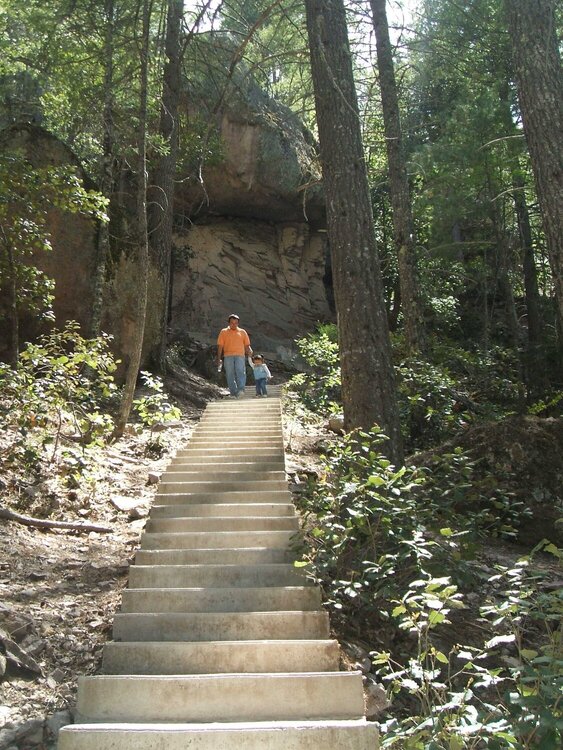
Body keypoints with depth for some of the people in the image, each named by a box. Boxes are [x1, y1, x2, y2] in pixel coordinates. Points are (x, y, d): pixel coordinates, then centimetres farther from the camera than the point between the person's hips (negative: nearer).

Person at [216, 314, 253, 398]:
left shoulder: (242, 332, 18)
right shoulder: (223, 332, 15)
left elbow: (247, 345, 16)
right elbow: (220, 346, 10)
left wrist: (249, 351, -6)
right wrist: (218, 359, 4)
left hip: (240, 355, 0)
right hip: (228, 356, 1)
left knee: (240, 372, -19)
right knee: (230, 375, -3)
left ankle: (241, 390, -32)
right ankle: (233, 393, 0)